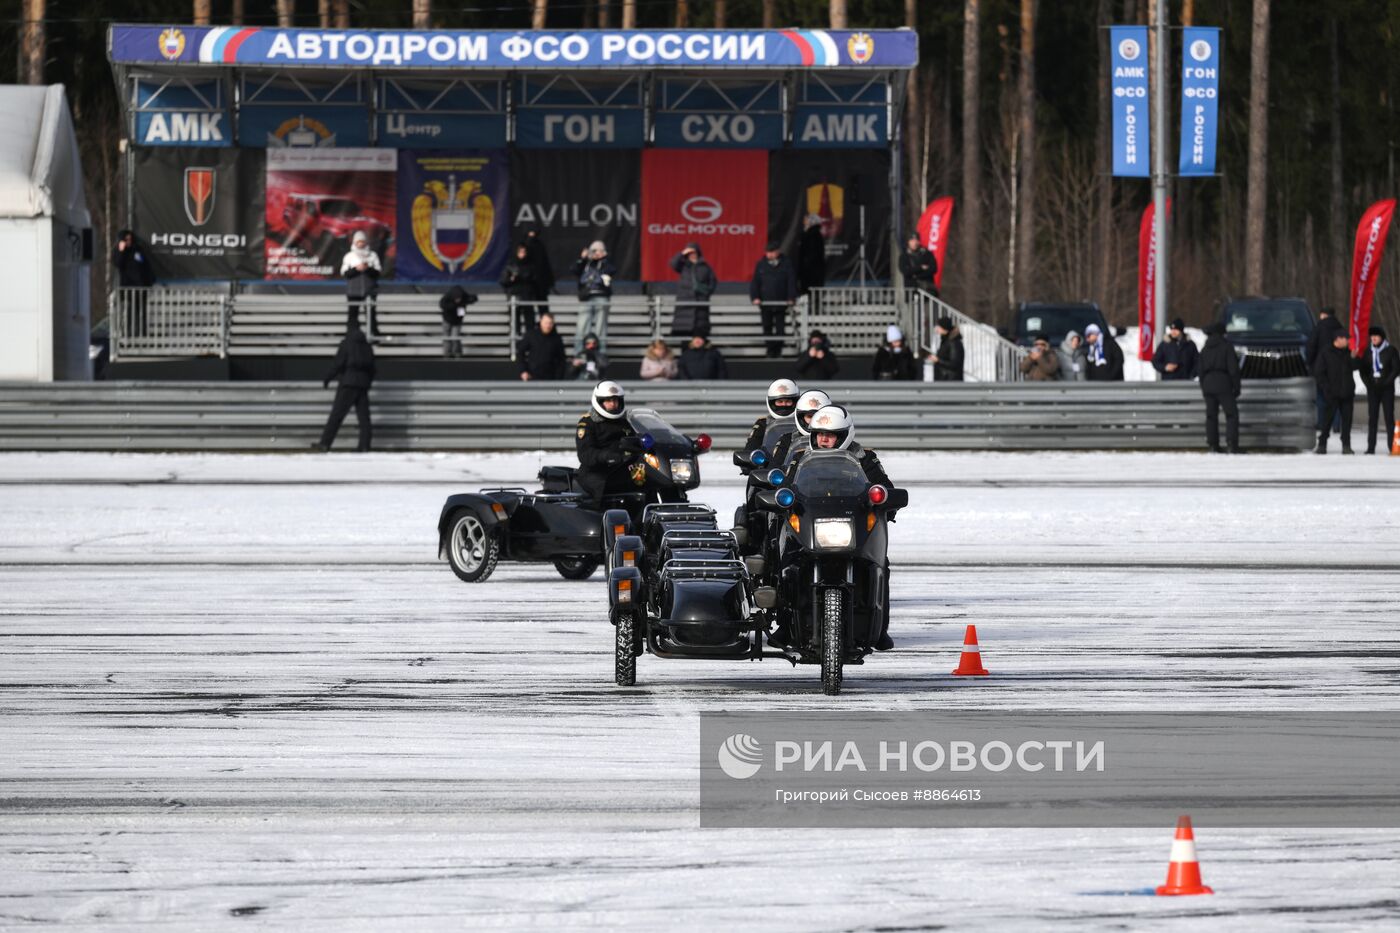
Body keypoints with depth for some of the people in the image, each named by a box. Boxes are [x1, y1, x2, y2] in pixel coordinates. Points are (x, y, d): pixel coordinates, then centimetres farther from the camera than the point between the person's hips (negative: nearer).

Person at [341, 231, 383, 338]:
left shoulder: (373, 255, 9)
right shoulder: (349, 256, 9)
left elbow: (378, 273, 3)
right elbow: (345, 273, 1)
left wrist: (368, 269, -15)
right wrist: (356, 269, -14)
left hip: (369, 291, 0)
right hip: (353, 291, 0)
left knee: (370, 312, -6)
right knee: (352, 313, -3)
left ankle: (374, 331, -5)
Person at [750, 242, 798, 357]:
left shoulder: (786, 265, 1)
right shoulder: (761, 265, 5)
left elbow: (792, 283, 0)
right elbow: (755, 282, 5)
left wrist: (791, 298, -9)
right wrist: (755, 297, -7)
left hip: (780, 302, -1)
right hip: (765, 303, 1)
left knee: (780, 328, 0)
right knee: (767, 328, 4)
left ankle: (778, 350, 6)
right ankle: (770, 350, 12)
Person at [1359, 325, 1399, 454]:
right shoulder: (1368, 352, 10)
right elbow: (1362, 369, 11)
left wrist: (1386, 382, -14)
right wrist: (1368, 382, -5)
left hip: (1387, 388, -3)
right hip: (1372, 388, 3)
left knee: (1389, 416, -5)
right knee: (1372, 418, 1)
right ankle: (1371, 447, 2)